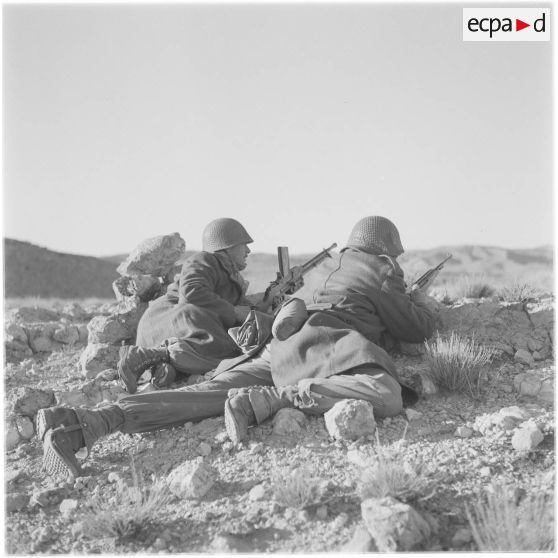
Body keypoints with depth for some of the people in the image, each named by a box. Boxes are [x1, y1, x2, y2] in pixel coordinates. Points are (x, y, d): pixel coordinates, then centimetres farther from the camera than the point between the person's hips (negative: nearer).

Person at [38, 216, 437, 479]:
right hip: (318, 346, -8)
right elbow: (416, 328, 11)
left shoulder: (343, 268, 34)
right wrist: (426, 305, 32)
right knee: (388, 396, -28)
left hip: (278, 348, 8)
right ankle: (262, 400, -35)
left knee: (207, 396, -13)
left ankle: (77, 423, -32)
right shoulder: (382, 272, 11)